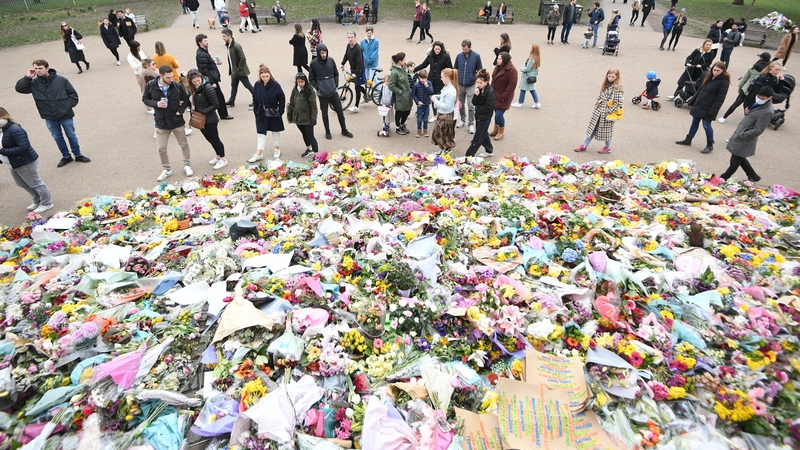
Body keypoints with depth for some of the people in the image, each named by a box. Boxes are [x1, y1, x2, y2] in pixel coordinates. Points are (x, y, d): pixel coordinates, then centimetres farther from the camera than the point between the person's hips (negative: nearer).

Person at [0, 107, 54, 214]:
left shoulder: (15, 130, -27)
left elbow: (24, 147, -32)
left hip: (25, 163, -11)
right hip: (13, 164, 11)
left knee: (35, 184, 5)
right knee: (22, 184, 24)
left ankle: (46, 203, 21)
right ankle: (37, 201, 41)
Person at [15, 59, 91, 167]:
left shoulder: (61, 80, -9)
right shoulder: (34, 83, -2)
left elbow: (73, 94, -3)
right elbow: (19, 88, -8)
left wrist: (68, 106, -9)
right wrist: (28, 77, -13)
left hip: (65, 115, -3)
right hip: (49, 118, 3)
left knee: (71, 136, 11)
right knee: (57, 138, 14)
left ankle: (78, 155, 27)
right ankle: (66, 156, 29)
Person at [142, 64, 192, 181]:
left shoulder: (178, 86, -13)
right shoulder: (151, 86, -12)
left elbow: (186, 100, 1)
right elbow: (145, 99, 3)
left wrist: (180, 111, -12)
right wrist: (155, 104, -17)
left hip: (177, 121, 0)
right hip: (161, 122, 1)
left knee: (184, 145, 14)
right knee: (161, 148, 8)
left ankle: (187, 165, 35)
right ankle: (167, 169, 27)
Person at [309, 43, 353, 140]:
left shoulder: (331, 60, -1)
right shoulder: (313, 63, -7)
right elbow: (311, 79, 0)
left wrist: (336, 85, 2)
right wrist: (318, 88, -8)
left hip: (333, 92, 2)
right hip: (322, 94, -2)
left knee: (340, 111, 8)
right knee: (324, 114, 10)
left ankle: (344, 130, 24)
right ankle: (327, 132, 26)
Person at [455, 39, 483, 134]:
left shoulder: (476, 56, -10)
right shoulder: (459, 56, -3)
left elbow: (480, 71, -3)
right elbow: (455, 70, 7)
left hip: (471, 85, -3)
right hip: (460, 84, 3)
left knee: (471, 106, -2)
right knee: (460, 104, 16)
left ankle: (471, 124, 10)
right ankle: (462, 120, 34)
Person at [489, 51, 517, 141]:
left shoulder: (512, 70, -19)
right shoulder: (498, 67, 6)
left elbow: (512, 85, -21)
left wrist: (504, 96, -20)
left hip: (503, 97, -7)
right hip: (495, 95, 7)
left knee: (499, 114, -6)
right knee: (497, 112, 16)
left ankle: (501, 132, 15)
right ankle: (496, 130, 33)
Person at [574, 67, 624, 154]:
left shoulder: (618, 88, -16)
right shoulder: (606, 84, 5)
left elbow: (619, 103, -19)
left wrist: (609, 111, -19)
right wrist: (596, 103, 6)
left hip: (607, 112, -6)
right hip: (598, 110, 6)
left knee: (607, 130, 8)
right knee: (592, 127, 12)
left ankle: (608, 147, 27)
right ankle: (584, 145, 20)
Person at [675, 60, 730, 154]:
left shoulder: (724, 82, -13)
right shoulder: (709, 76, 8)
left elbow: (720, 99, -16)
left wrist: (713, 111, -21)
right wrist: (693, 100, 16)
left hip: (708, 108, -7)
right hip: (699, 104, 7)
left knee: (706, 125, -2)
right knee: (695, 122, 15)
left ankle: (710, 145, 11)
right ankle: (688, 139, 29)